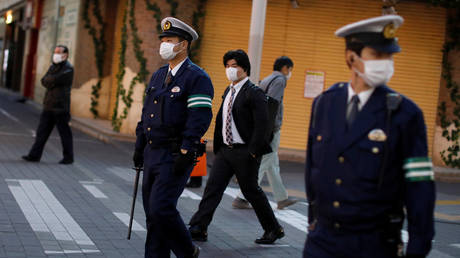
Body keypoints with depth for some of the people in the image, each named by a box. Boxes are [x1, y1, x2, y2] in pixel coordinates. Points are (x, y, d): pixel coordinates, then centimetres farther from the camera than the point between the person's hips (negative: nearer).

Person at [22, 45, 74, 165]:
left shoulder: (68, 69, -9)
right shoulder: (53, 67, 16)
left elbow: (53, 80, -19)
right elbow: (44, 81, 7)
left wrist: (49, 80, 0)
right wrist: (52, 82, -9)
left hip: (61, 106, -7)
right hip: (49, 105, 7)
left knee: (64, 132, 1)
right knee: (42, 131, 4)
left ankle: (68, 157, 11)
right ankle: (35, 155, 6)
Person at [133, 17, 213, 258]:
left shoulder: (197, 78, -10)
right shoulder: (158, 75, 15)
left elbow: (200, 117, -18)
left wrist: (186, 153, -22)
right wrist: (139, 147, 17)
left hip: (176, 156, -8)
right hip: (153, 154, 8)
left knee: (161, 208, -13)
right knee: (152, 213, 9)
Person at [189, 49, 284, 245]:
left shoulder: (254, 93, -12)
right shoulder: (228, 91, 14)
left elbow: (261, 124, -17)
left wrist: (253, 152, -19)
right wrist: (217, 146, 13)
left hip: (244, 152, -7)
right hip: (225, 149, 7)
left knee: (251, 191, 4)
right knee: (213, 187, 0)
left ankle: (274, 230, 20)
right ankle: (198, 229, 2)